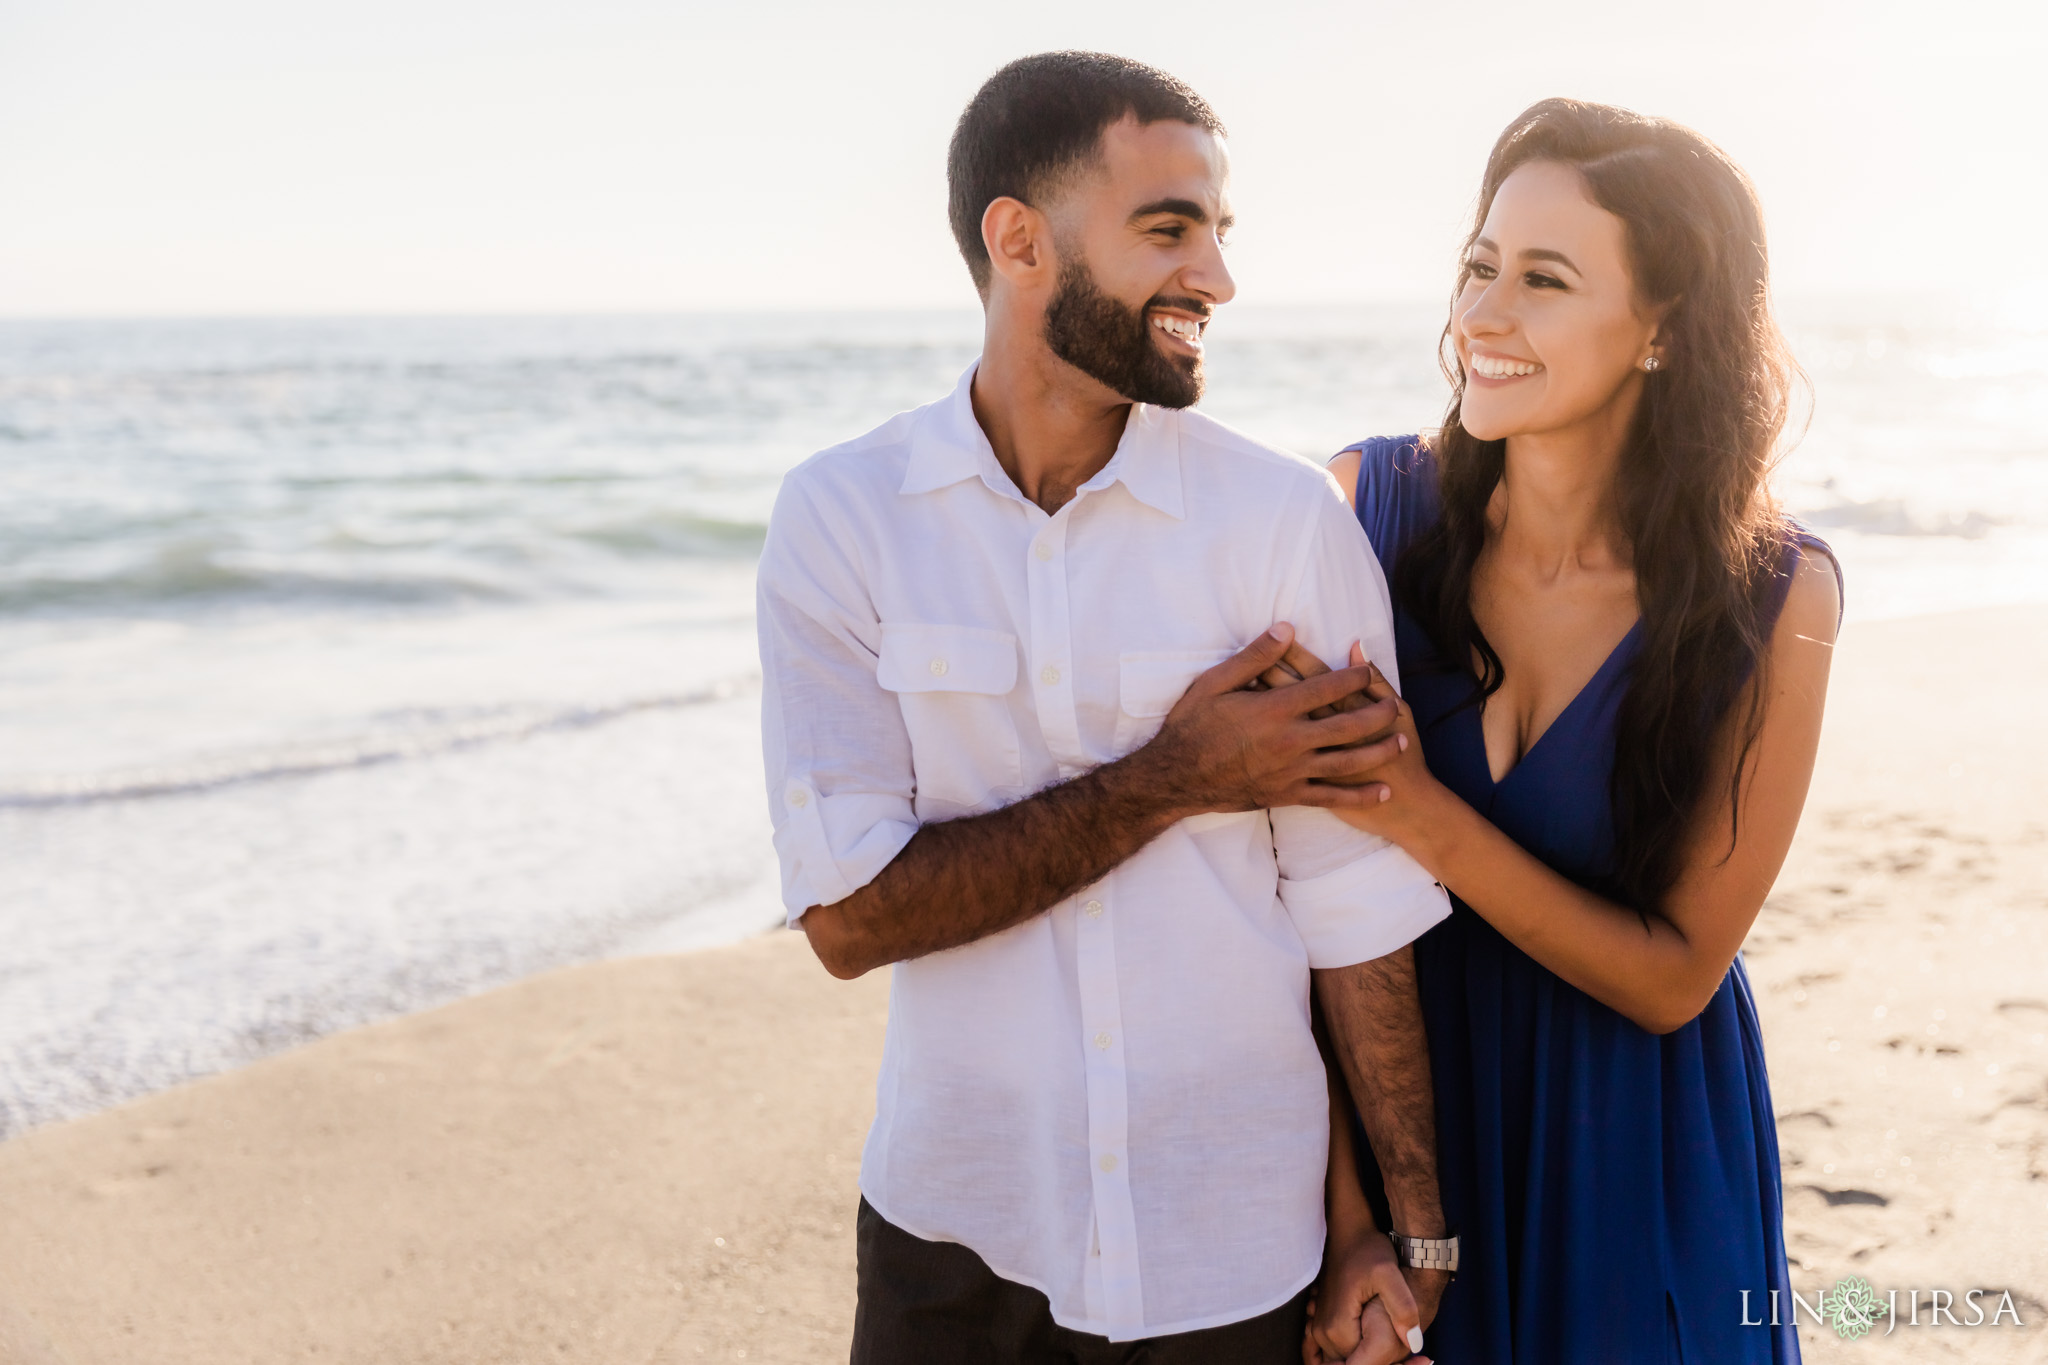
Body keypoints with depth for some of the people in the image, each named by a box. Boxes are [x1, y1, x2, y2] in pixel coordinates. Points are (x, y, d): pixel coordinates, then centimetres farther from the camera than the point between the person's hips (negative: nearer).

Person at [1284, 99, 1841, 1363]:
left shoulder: (1777, 597, -17)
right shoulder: (1370, 504, -14)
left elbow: (1675, 977, -13)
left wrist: (1424, 818, -26)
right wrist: (1336, 1192, -17)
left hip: (1632, 1150, -1)